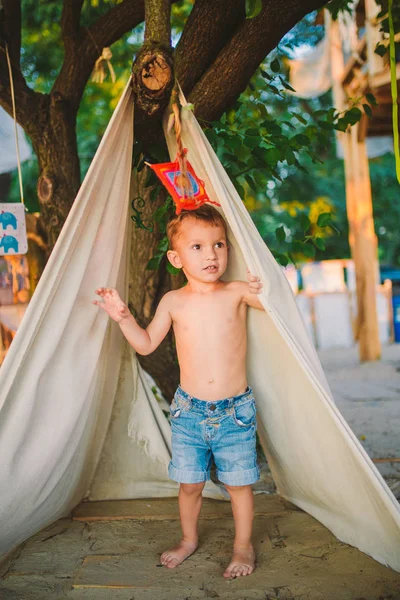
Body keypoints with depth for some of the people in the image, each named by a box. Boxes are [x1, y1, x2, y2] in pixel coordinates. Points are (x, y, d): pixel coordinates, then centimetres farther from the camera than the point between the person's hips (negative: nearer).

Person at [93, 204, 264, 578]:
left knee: (238, 482, 8)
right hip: (189, 410, 2)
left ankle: (243, 546, 30)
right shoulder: (173, 302, -1)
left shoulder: (237, 292, -6)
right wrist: (123, 317, -5)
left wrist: (265, 290, -26)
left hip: (234, 410, -1)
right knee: (189, 483, 13)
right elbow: (146, 344, 8)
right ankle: (189, 540, 38)